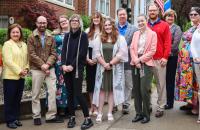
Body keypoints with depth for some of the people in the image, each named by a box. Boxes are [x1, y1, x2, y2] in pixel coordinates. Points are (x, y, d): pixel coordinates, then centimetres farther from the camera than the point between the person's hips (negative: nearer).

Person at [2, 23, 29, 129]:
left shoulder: (24, 45, 13)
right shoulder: (7, 44, -7)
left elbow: (26, 58, 16)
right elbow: (8, 60, -15)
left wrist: (26, 68, -2)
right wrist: (19, 70, -16)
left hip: (21, 77, 6)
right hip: (10, 76, -6)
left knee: (17, 99, 12)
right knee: (9, 100, 2)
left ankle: (16, 118, 23)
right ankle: (10, 120, 11)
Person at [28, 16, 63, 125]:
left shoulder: (50, 37, 10)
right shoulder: (31, 38, 0)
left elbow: (53, 53, 3)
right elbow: (32, 54, -8)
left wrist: (47, 64, -13)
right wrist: (42, 65, -15)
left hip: (50, 68, 3)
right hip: (37, 69, -3)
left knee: (52, 91, -1)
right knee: (36, 93, 3)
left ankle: (51, 115, 8)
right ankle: (36, 116, 15)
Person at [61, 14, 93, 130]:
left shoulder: (83, 35, -1)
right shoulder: (67, 36, 13)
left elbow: (82, 53, -9)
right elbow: (63, 51, 7)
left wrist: (72, 66, -15)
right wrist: (64, 65, -9)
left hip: (77, 68, -5)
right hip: (67, 68, 5)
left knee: (78, 93, -10)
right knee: (70, 93, 7)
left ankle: (88, 119, -2)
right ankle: (72, 117, 16)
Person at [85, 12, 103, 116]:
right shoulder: (88, 31, 11)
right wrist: (88, 59, -3)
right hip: (89, 60, 3)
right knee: (90, 83, 5)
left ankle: (96, 107, 6)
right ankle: (92, 106, 16)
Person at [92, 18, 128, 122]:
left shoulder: (120, 39, 1)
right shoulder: (99, 39, 9)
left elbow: (121, 54, -8)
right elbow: (97, 53, 0)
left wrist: (110, 64, -13)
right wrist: (104, 64, -12)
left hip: (115, 68, -2)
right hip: (102, 68, 2)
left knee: (112, 90, 3)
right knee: (101, 89, 2)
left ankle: (110, 113, 9)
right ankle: (100, 113, 6)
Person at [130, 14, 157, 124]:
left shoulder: (152, 34, 1)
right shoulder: (135, 34, 15)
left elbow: (152, 50, -6)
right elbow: (132, 48, 7)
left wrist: (140, 59, -11)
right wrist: (135, 60, -8)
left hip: (146, 64, -5)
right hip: (135, 64, 5)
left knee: (144, 89, -10)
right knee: (136, 89, 5)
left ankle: (146, 115, 3)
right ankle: (139, 113, 15)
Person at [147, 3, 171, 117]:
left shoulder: (164, 25, 4)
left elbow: (168, 42, -1)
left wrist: (165, 57, -9)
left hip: (160, 60, -2)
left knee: (161, 83, 1)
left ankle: (161, 107, 8)